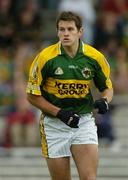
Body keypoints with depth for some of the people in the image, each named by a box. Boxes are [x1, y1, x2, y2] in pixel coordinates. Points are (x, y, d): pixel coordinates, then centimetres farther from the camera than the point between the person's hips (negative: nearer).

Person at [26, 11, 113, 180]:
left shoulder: (95, 57, -4)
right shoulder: (45, 57, -11)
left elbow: (107, 86, 12)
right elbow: (32, 95, -4)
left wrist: (104, 101, -11)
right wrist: (59, 113, -15)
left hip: (84, 122, 1)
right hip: (54, 126, -1)